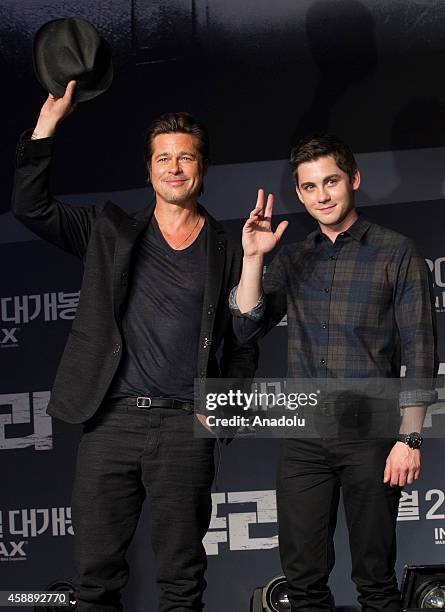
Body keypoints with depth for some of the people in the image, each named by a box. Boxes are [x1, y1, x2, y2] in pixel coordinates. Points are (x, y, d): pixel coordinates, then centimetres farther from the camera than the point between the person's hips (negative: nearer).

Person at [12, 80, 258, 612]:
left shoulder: (227, 252, 11)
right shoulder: (111, 232, 13)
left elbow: (243, 344, 13)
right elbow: (30, 207, 4)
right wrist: (48, 122, -2)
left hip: (185, 427, -1)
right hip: (111, 421, 1)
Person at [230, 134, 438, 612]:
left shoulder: (397, 254, -2)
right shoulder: (292, 259, 11)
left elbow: (419, 353, -4)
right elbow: (247, 328, 2)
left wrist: (409, 438, -10)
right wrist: (253, 258, -9)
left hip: (370, 435, -4)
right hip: (304, 438, 4)